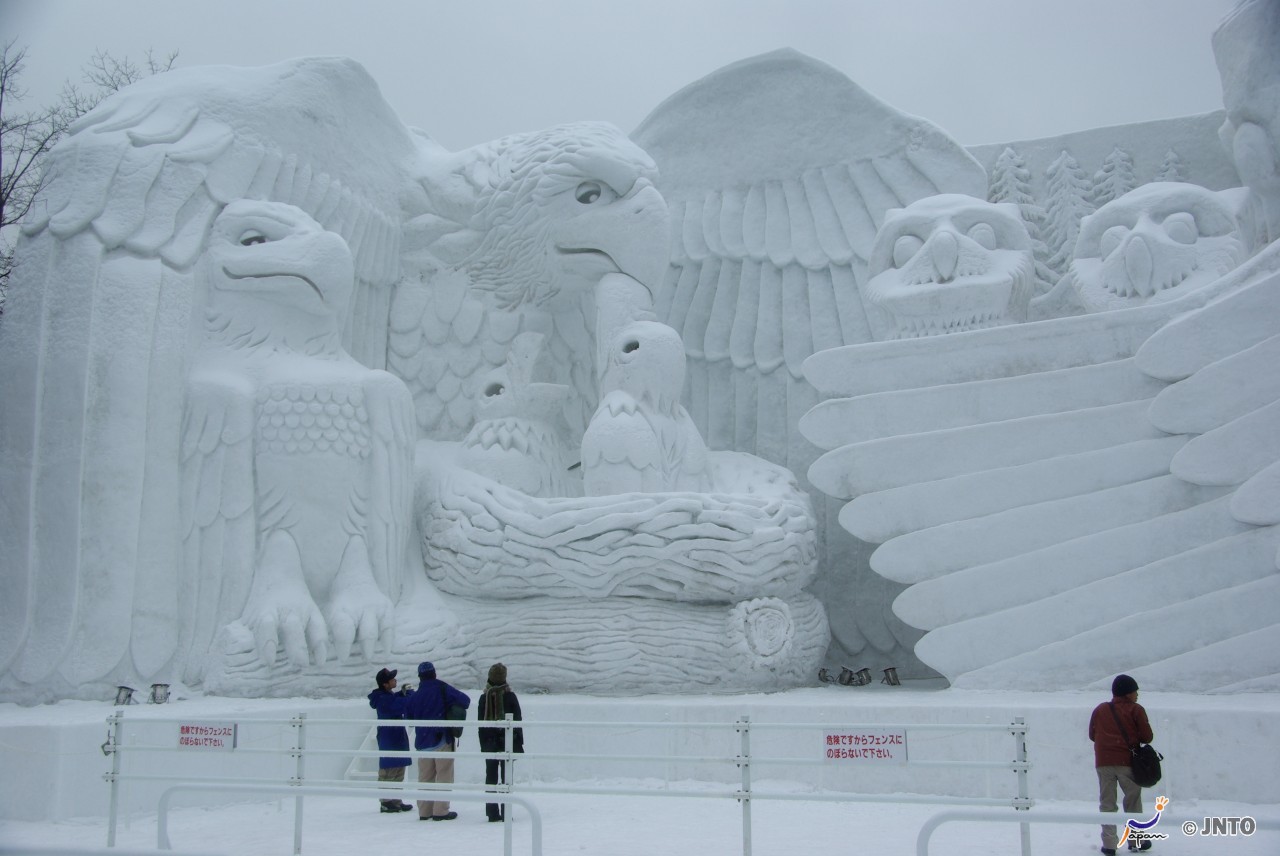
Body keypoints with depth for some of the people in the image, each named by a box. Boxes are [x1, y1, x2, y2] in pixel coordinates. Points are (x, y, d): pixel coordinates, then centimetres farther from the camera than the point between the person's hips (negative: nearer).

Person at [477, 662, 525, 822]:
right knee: (506, 777, 1)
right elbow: (517, 721, -4)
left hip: (489, 743, 2)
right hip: (507, 743, -2)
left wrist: (483, 745, 12)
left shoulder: (484, 698, 2)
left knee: (491, 777, 7)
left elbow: (481, 724, 6)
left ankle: (492, 814, 8)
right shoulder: (510, 696, -6)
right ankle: (506, 813, -2)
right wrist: (519, 743, 2)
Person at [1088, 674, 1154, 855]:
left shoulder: (1100, 709, 11)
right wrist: (1135, 738, 15)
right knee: (1133, 801, 12)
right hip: (1128, 762, -3)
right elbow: (1147, 736, -4)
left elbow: (1092, 734, 14)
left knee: (1107, 803, 7)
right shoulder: (1135, 710, -1)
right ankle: (1136, 841, 18)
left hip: (1104, 762, 3)